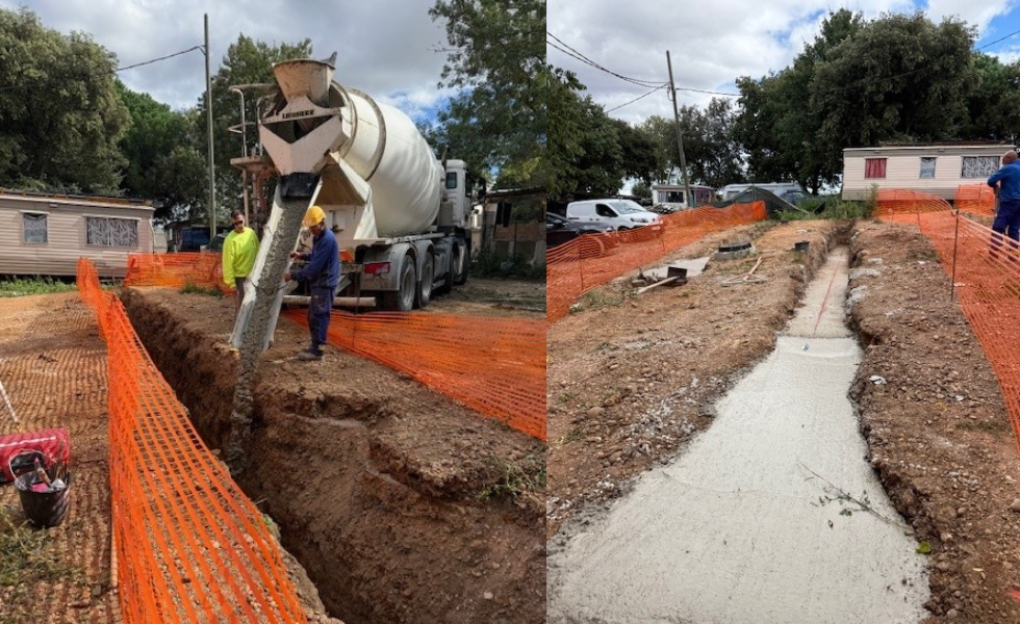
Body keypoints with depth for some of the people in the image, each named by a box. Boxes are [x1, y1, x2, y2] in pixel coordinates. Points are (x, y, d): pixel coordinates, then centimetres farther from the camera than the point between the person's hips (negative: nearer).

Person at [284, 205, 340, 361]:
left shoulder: (327, 239, -21)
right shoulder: (317, 237, 11)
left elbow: (315, 266, -23)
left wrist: (294, 275, -17)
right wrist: (302, 256, 9)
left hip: (325, 284, -10)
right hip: (318, 283, 10)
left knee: (319, 316, -6)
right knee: (313, 316, 15)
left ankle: (316, 350, -1)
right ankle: (314, 347, 23)